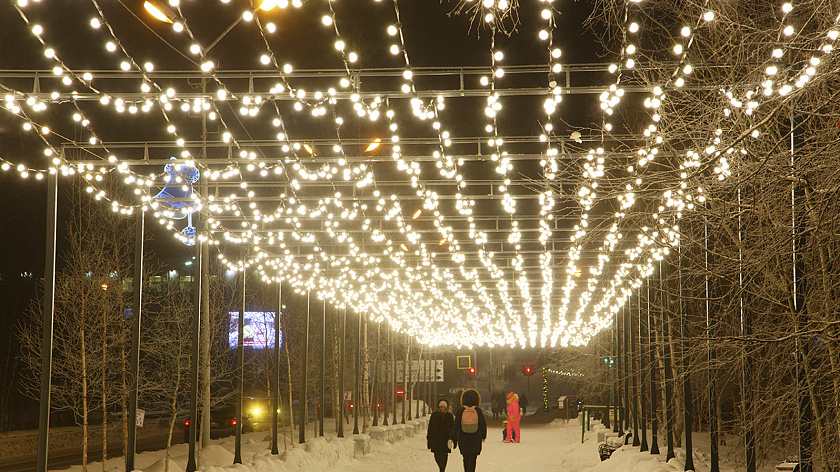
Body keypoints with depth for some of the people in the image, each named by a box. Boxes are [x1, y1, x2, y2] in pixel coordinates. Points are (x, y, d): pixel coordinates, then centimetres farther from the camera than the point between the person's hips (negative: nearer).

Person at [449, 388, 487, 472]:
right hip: (475, 440, -1)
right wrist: (483, 436, 15)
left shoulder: (460, 411, -7)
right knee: (472, 460, 1)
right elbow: (483, 425, -2)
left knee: (466, 459, 20)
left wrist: (451, 438, -11)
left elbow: (455, 425, -12)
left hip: (463, 439, 1)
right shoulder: (478, 411, -8)